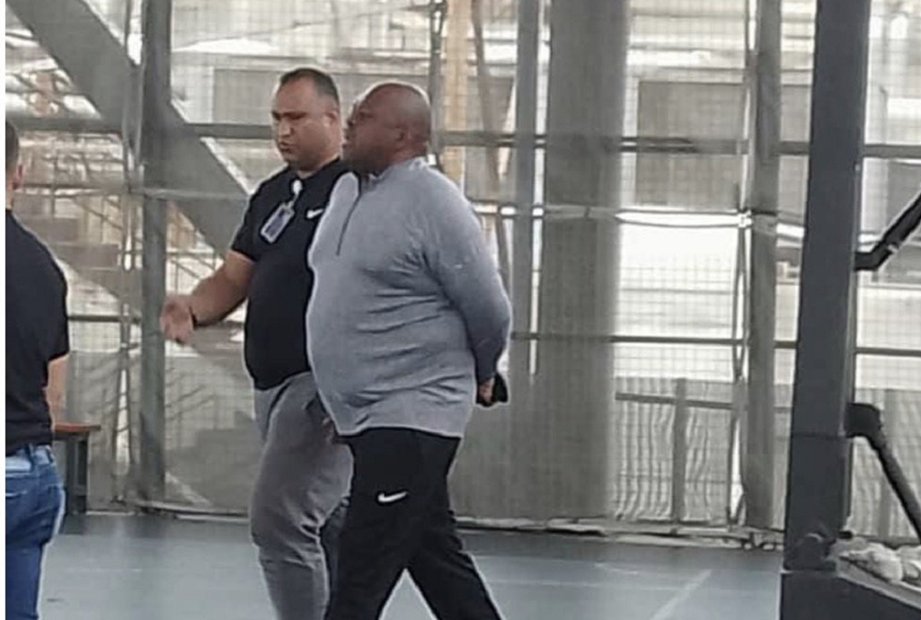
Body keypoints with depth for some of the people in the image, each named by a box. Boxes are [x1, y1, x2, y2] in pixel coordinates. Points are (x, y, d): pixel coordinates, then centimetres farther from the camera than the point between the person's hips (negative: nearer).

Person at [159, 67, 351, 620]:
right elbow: (234, 279, 17)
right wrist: (194, 310, -5)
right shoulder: (273, 195, 17)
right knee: (326, 524, 15)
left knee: (279, 519, -15)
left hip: (325, 383, -9)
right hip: (274, 383, 9)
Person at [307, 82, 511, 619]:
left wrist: (479, 377, 5)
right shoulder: (347, 191, 11)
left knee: (362, 576, -9)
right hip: (363, 414, 8)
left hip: (412, 415, -8)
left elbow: (489, 310, -10)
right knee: (437, 557, 14)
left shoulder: (433, 202, -14)